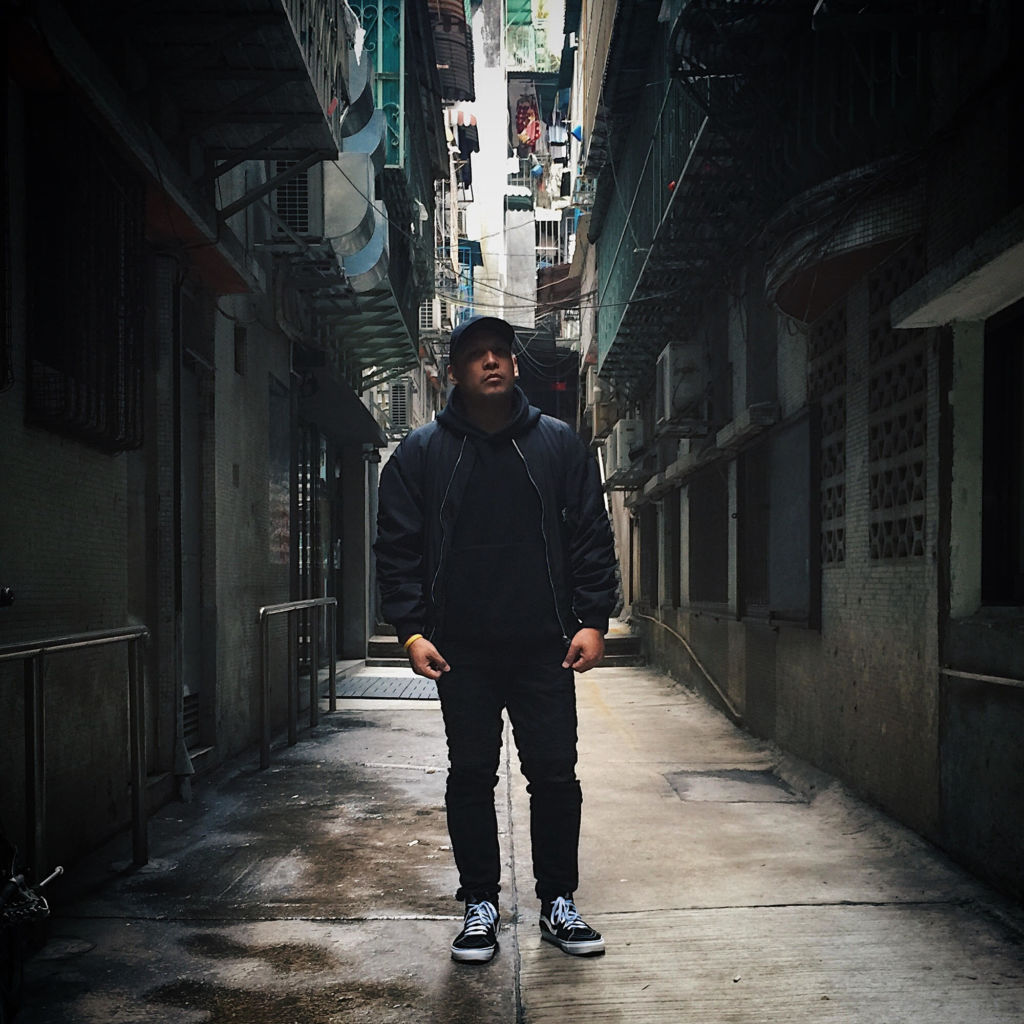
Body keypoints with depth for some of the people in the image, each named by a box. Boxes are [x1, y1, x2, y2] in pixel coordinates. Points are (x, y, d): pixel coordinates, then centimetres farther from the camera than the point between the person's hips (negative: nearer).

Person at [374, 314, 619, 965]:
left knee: (556, 776, 5)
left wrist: (593, 620, -3)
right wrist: (412, 630, -6)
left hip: (545, 647, 0)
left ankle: (558, 902, 20)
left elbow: (593, 537, 6)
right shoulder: (421, 454, 5)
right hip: (462, 650, 0)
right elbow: (397, 547, 4)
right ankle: (480, 906, 20)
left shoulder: (560, 444, 7)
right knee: (471, 777, 7)